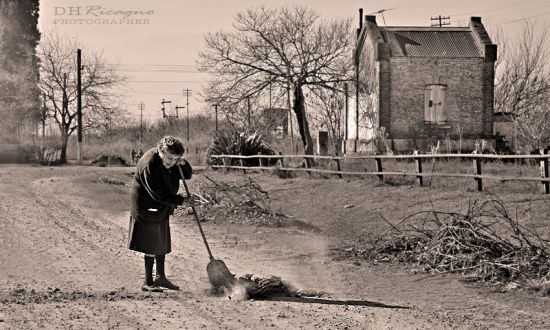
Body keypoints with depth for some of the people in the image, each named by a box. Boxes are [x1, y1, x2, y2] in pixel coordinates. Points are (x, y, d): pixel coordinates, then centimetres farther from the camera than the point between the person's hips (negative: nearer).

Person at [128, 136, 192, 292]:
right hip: (148, 208, -8)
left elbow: (187, 175, 7)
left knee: (162, 243, 15)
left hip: (162, 209, 8)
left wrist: (183, 164, -15)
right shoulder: (149, 165, -28)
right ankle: (148, 282, 5)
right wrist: (181, 200, -25)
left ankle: (160, 276, 27)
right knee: (151, 245, -3)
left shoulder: (171, 163, -2)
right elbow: (158, 194, -29)